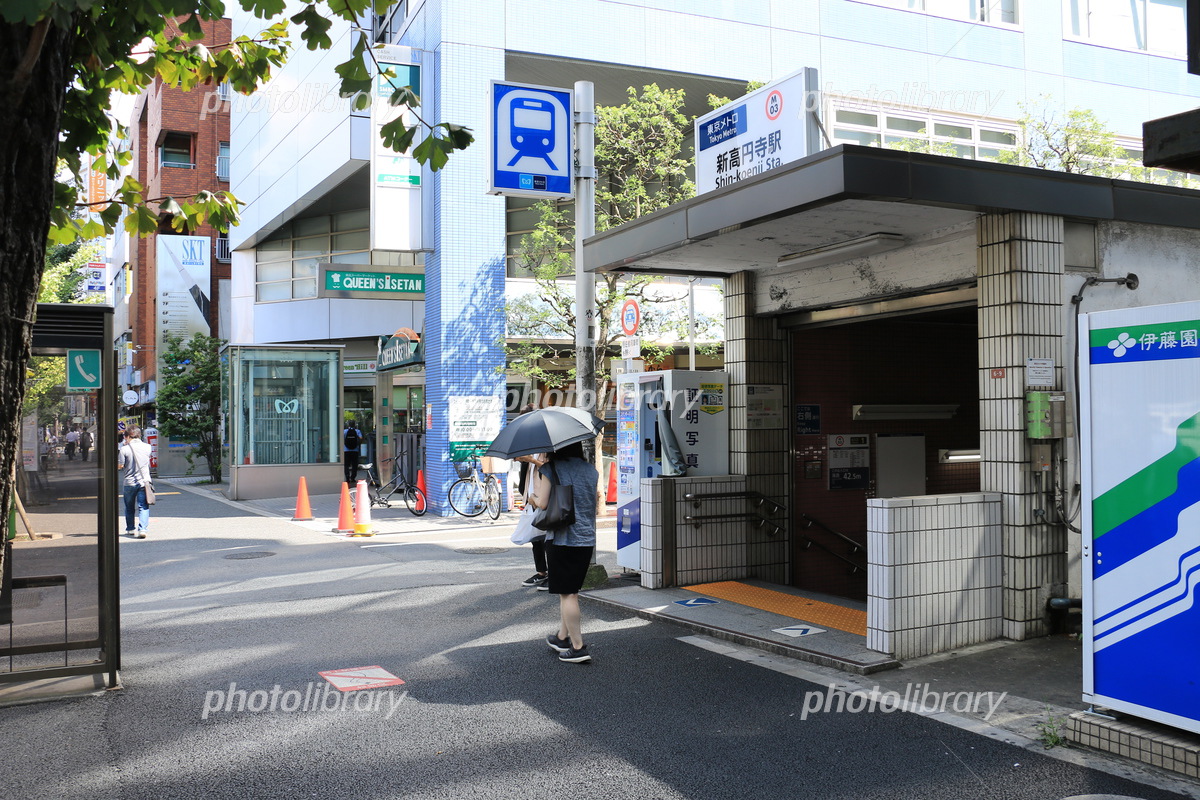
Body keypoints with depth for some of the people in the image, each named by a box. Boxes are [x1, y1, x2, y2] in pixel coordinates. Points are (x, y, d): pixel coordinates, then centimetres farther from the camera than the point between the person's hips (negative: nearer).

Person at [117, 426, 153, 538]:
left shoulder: (124, 449, -10)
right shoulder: (147, 447, -1)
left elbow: (119, 466, -8)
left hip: (129, 483, -1)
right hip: (144, 482, 1)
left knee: (129, 508, 17)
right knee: (143, 507, 1)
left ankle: (130, 529, 29)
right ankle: (142, 529, -14)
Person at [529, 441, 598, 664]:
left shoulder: (550, 469, -8)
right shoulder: (591, 470, 9)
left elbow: (541, 503, -15)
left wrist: (533, 496, 9)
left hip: (562, 539, -5)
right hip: (587, 539, 6)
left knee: (567, 593, 0)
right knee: (569, 591, 19)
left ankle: (578, 647, 1)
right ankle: (562, 637, 28)